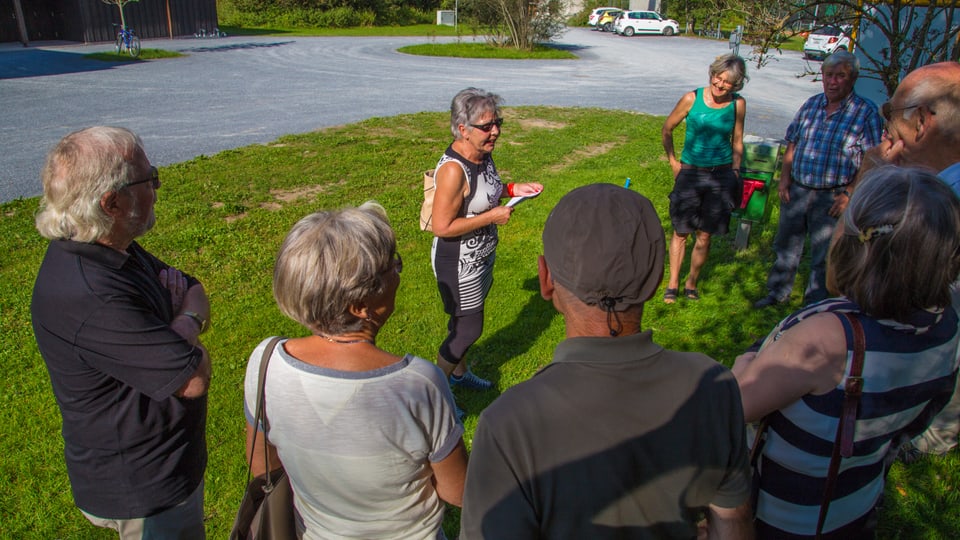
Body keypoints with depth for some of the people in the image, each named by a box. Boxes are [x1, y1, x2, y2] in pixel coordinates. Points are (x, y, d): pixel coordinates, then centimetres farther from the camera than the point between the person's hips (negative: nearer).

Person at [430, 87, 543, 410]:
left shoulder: (483, 154, -1)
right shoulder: (453, 169, -29)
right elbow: (442, 226, -29)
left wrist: (514, 189, 1)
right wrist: (492, 217, -24)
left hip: (482, 255, 9)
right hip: (458, 263, -8)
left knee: (465, 320, 24)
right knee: (468, 329, 3)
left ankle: (459, 373, 46)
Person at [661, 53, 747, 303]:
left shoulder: (738, 104, -1)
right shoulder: (692, 99, -7)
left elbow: (737, 142, 12)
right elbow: (667, 129, 6)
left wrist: (735, 172, 8)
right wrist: (673, 162, 4)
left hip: (721, 176, 1)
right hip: (690, 173, -1)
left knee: (704, 236, 7)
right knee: (680, 232, 4)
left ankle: (692, 282, 23)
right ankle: (673, 282, 18)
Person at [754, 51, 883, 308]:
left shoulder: (866, 113, -8)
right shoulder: (812, 104, 6)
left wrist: (849, 193, -16)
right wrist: (784, 177, 2)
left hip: (832, 197, -4)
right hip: (796, 190, 5)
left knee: (823, 255, 5)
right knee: (786, 244, 16)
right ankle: (778, 292, 33)